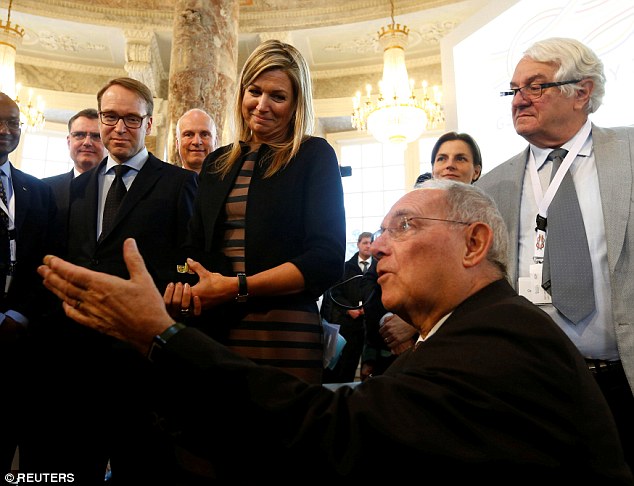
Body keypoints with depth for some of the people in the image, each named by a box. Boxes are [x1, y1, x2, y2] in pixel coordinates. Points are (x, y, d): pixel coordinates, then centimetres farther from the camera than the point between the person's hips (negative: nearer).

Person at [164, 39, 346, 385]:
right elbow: (196, 246, 16)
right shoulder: (216, 164, 14)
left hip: (285, 332, -4)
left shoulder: (314, 156, -1)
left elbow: (327, 259, -10)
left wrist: (237, 287, -18)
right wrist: (181, 284, -8)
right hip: (212, 329, 5)